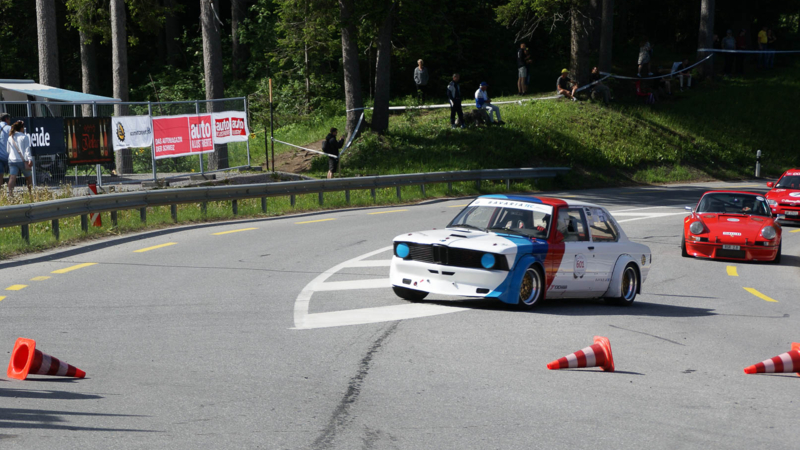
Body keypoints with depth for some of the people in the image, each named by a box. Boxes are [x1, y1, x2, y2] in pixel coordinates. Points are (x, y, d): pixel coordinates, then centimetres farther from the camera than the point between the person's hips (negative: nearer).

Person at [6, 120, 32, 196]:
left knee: (12, 177, -10)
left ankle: (10, 193, -27)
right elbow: (27, 150, -9)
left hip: (11, 160, 3)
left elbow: (8, 150, 20)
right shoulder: (25, 137, -1)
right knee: (28, 176, 15)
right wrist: (30, 159, -14)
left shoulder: (10, 138, 12)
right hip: (22, 161, -3)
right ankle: (30, 192, 22)